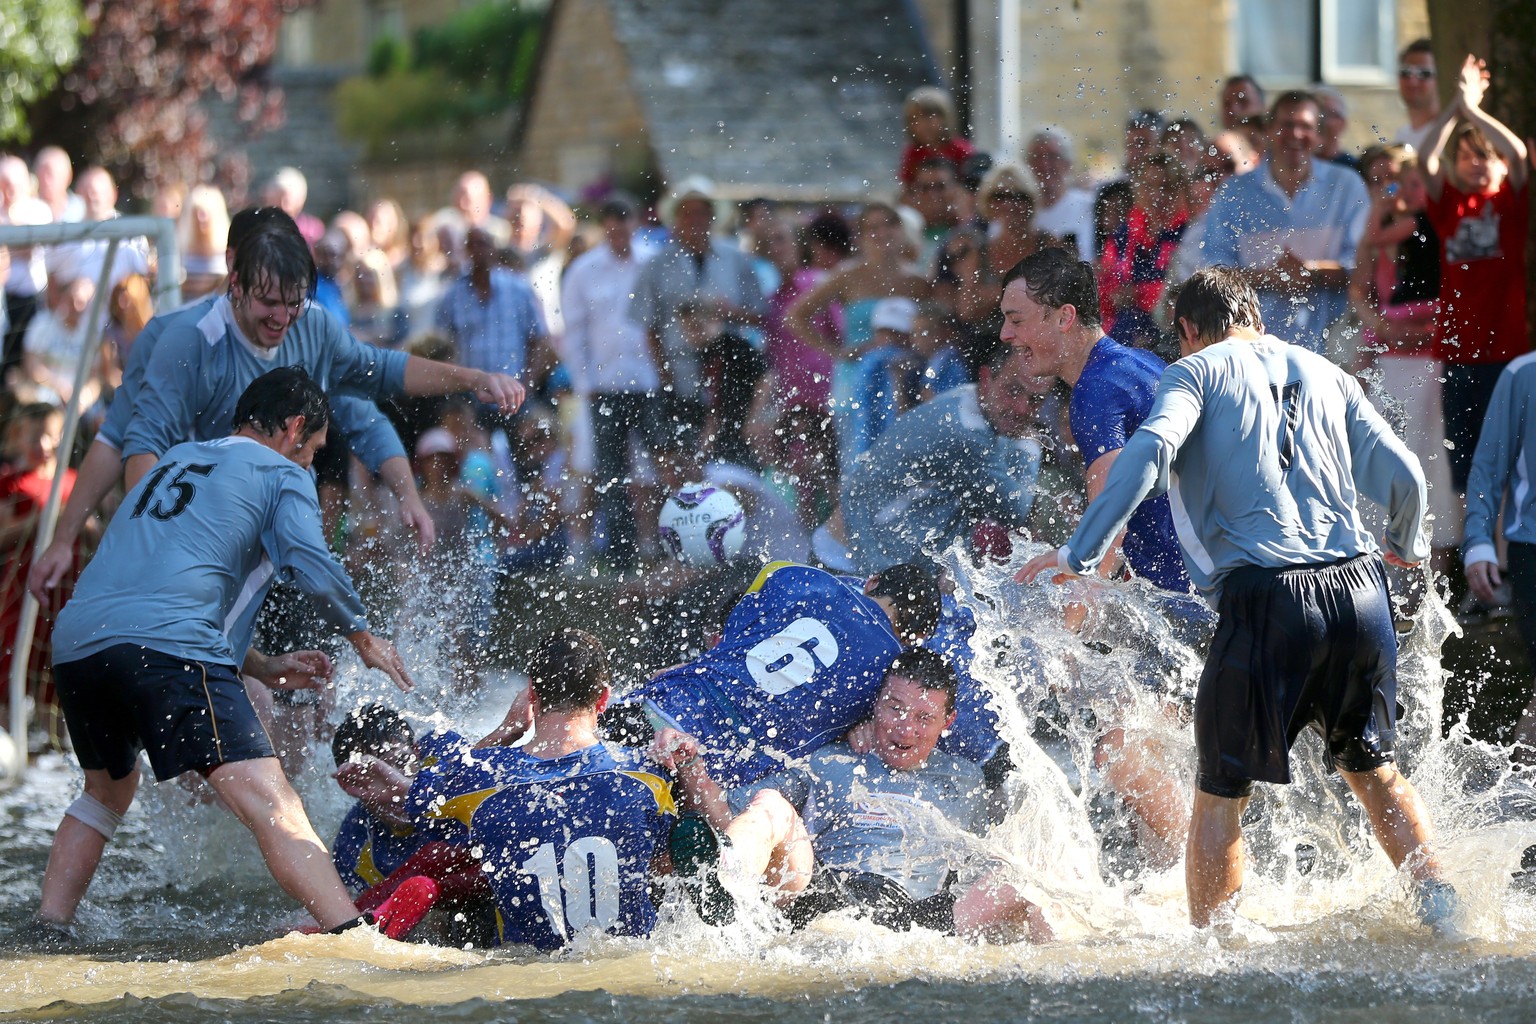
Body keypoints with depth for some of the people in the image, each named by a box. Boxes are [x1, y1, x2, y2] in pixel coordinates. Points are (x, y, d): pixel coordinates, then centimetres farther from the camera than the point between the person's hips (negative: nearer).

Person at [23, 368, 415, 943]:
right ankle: (353, 939, -29)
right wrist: (364, 638, 15)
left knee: (108, 790, 33)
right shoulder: (281, 474, 13)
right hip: (168, 641, -7)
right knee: (269, 803, -16)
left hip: (76, 640, 7)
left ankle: (46, 932, 25)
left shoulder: (175, 460, 34)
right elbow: (312, 566, -3)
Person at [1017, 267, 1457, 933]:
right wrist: (1407, 547, 36)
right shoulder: (1324, 373, 19)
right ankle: (1439, 904, 16)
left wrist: (1078, 554, -13)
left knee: (1221, 794, 5)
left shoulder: (1198, 371, 7)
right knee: (1373, 770, 25)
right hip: (1361, 590, 5)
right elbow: (1402, 476, 15)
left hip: (1266, 598, -4)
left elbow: (1148, 453, -12)